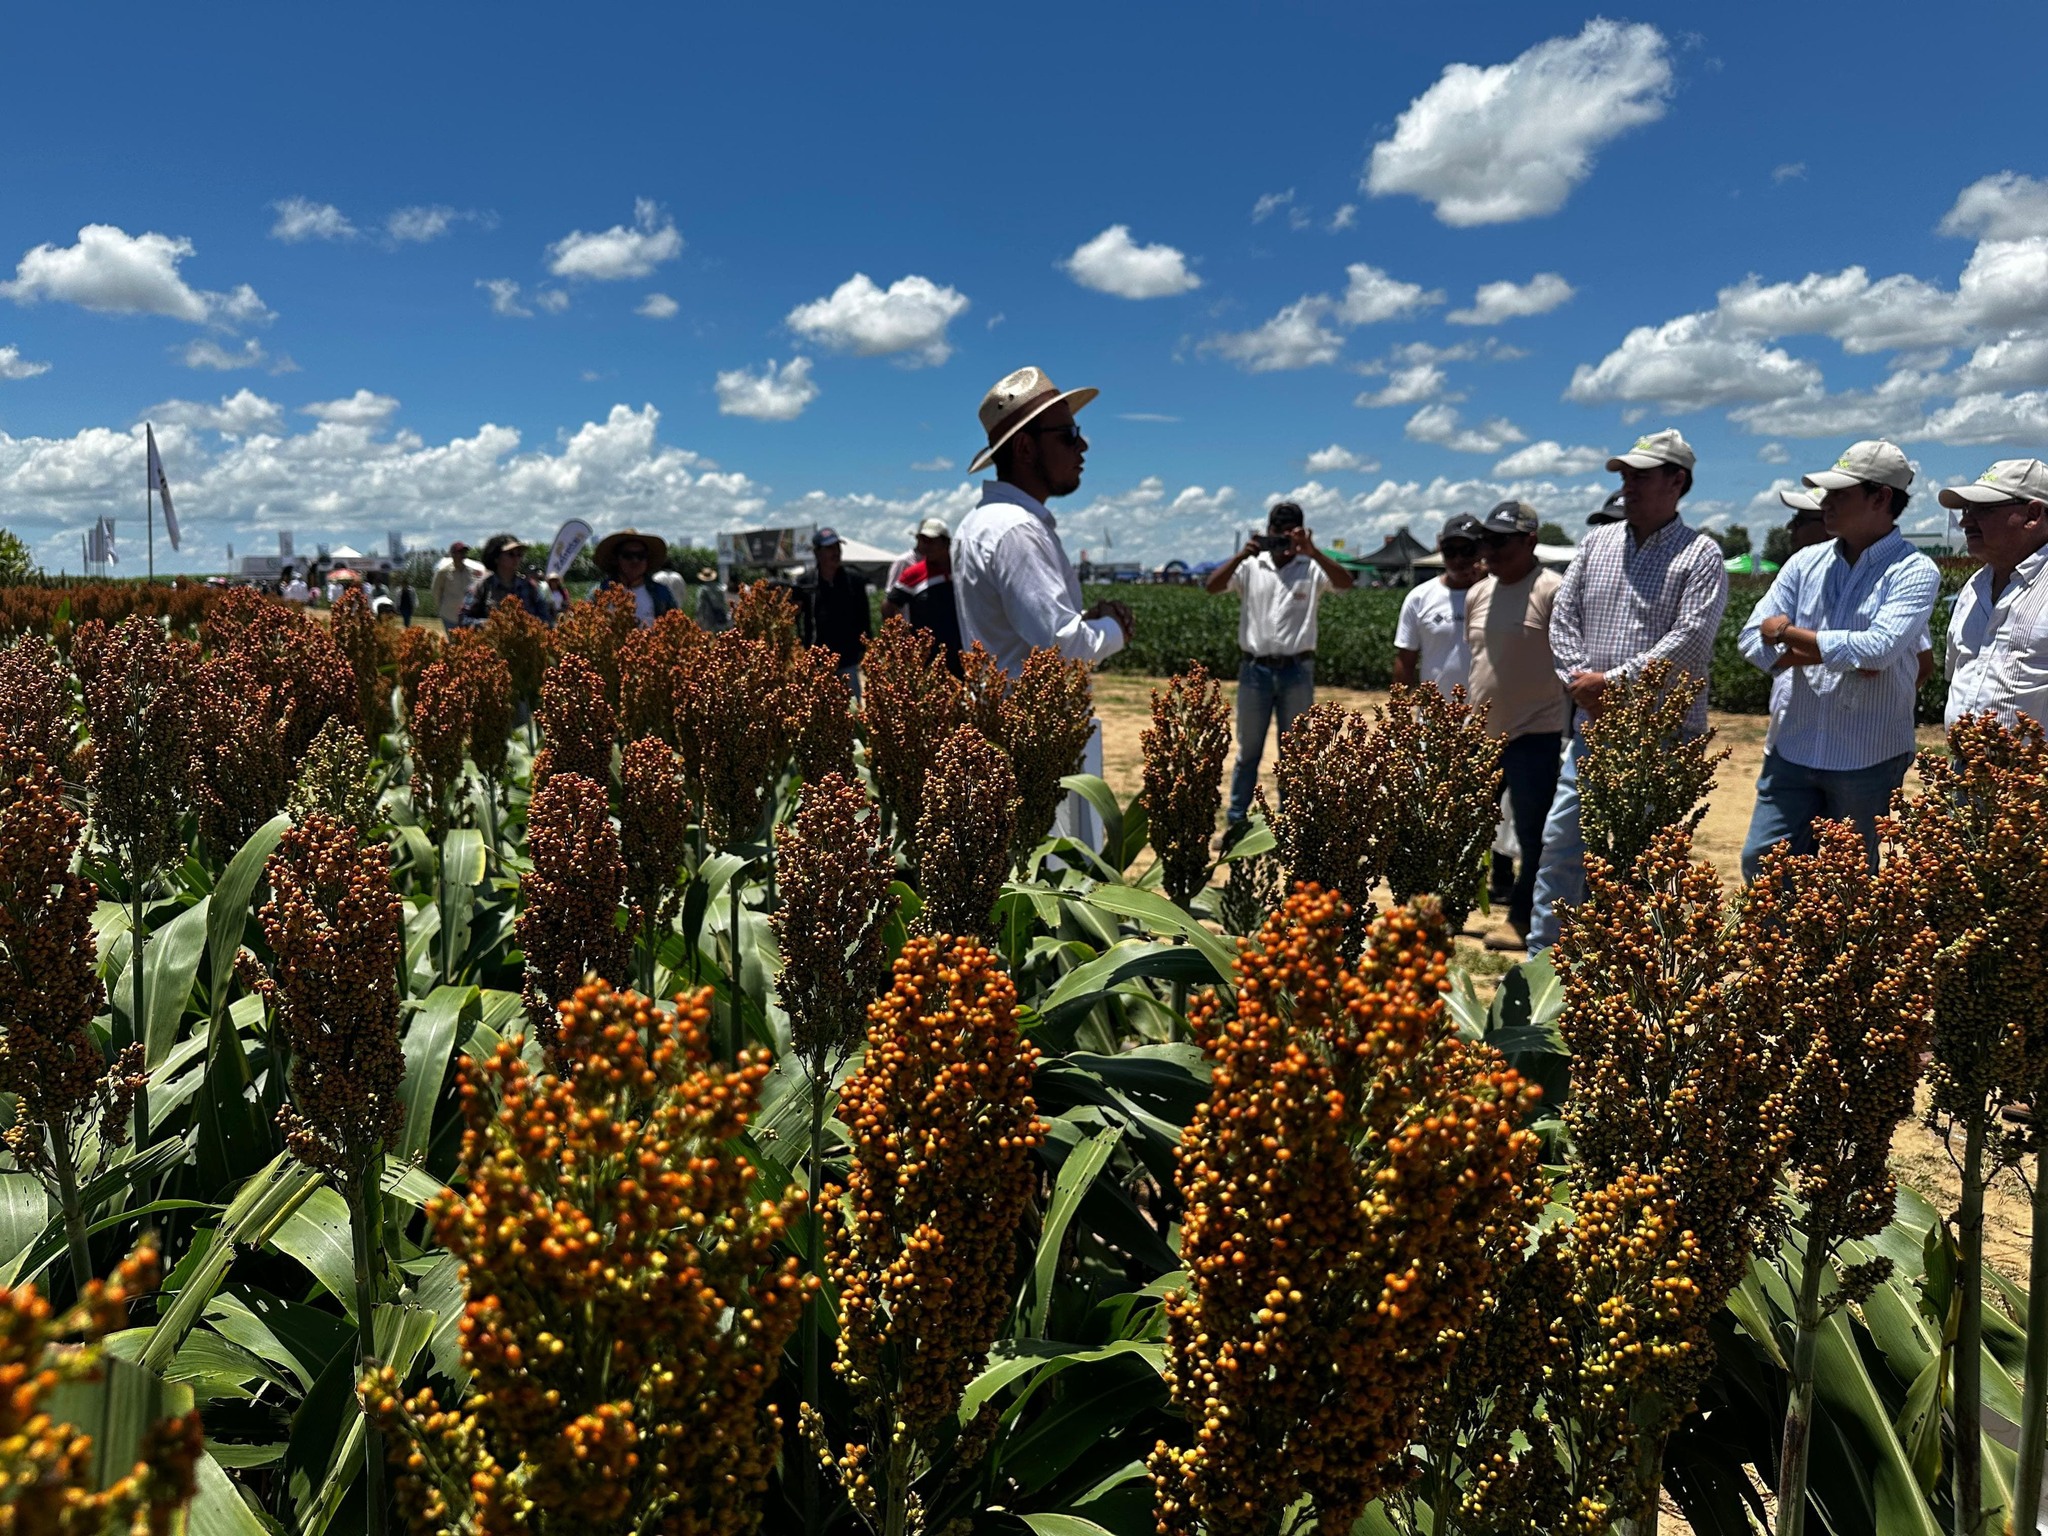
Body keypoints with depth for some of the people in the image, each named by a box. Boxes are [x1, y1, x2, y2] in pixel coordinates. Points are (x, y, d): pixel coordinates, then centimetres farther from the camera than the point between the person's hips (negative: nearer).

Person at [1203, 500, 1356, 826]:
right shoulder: (1250, 566, 2)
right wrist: (1241, 555, -23)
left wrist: (1313, 552, -27)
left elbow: (1346, 583, -16)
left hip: (1297, 671, 0)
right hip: (1255, 669, 0)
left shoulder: (1312, 569, 0)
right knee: (1248, 750, 9)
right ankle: (1235, 821, 17)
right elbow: (1212, 586, -10)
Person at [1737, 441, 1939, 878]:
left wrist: (1788, 633, -11)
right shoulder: (1805, 563, 7)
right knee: (1761, 861, 3)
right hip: (1791, 749, 4)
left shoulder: (1914, 572, -7)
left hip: (1868, 761, -4)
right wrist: (1838, 654, -13)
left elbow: (1877, 649, -22)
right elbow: (1753, 640, 0)